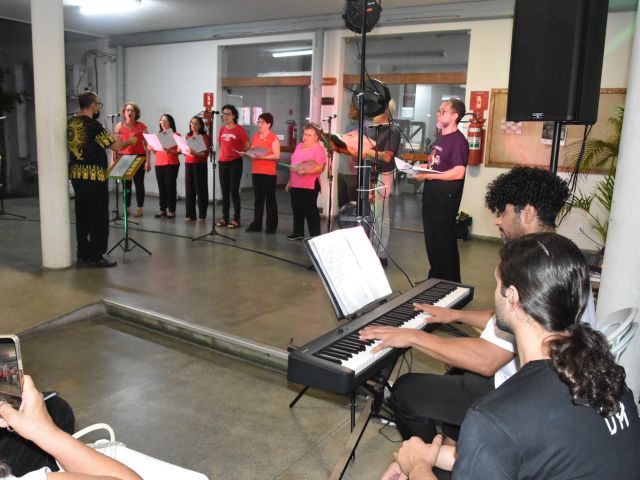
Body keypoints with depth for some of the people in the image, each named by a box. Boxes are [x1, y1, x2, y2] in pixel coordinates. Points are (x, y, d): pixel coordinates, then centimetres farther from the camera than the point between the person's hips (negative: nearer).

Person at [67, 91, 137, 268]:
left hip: (76, 174, 8)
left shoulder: (70, 123, 9)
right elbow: (116, 146, -14)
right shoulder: (93, 125, -14)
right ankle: (96, 256, 5)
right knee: (99, 217, 1)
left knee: (82, 216, 12)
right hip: (94, 175, -7)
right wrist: (130, 141, 7)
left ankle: (83, 256, 17)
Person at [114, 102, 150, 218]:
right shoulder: (119, 126, 6)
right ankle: (127, 207, 13)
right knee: (126, 183, 5)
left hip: (139, 157, -2)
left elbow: (147, 144, -1)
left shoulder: (141, 126, 1)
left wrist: (148, 161, -9)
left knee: (139, 183, 1)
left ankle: (139, 208, 7)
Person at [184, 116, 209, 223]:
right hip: (188, 164, 5)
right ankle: (190, 214, 10)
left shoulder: (204, 137, -3)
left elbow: (206, 153, -11)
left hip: (200, 165, -5)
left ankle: (202, 215, 2)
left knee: (200, 189, -3)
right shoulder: (188, 136, 13)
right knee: (189, 189, 4)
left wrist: (195, 153, -26)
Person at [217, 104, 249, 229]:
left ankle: (236, 219, 3)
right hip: (223, 163, 5)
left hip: (235, 163, -5)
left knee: (234, 191, -4)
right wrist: (223, 154, 9)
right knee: (224, 191, 9)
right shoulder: (222, 129, 10)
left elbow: (247, 145, -3)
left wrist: (240, 153, -18)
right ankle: (225, 218, 16)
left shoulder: (240, 129, -5)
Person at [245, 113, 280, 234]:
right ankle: (256, 224, 17)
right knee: (258, 198, 11)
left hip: (269, 173, -6)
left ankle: (271, 226, 8)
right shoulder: (256, 136, 13)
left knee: (270, 199, 2)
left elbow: (277, 156, -14)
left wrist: (261, 156, -21)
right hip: (256, 172, 6)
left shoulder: (273, 138, -8)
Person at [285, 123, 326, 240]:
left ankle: (315, 236, 1)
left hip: (309, 186, -8)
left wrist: (305, 172, -32)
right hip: (295, 185, 8)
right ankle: (298, 233, 26)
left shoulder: (319, 149, -10)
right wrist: (289, 181, 21)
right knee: (297, 210, 14)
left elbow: (320, 168, -19)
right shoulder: (299, 146, 14)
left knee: (310, 211, -5)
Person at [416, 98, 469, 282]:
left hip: (445, 201, -9)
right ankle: (435, 278, 29)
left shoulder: (458, 140, -14)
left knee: (445, 242, 1)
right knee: (431, 241, 15)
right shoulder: (441, 138, 15)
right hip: (430, 198, 9)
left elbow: (458, 172, -23)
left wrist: (428, 176, -22)